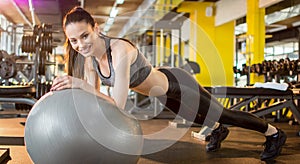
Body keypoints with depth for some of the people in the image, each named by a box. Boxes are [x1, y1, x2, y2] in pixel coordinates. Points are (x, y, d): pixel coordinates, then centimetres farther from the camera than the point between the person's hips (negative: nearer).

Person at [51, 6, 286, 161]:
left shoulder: (119, 50, -39)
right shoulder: (89, 58, -15)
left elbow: (118, 105, -44)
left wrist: (81, 84, -49)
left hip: (177, 84, -7)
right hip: (163, 93, 7)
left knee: (223, 114, 13)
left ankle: (275, 133, 38)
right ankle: (219, 131, 66)